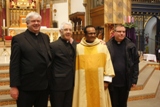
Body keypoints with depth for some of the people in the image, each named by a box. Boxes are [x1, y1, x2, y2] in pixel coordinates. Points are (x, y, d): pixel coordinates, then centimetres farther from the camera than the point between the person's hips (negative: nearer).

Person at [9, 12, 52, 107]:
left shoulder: (45, 37, 11)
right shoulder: (18, 39, -5)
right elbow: (14, 64, -8)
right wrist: (14, 86, -12)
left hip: (44, 85, 5)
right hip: (26, 86, -5)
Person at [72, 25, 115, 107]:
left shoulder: (102, 46, 2)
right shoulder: (78, 47, 0)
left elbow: (108, 62, 1)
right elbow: (75, 65, 3)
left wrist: (106, 80, -5)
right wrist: (75, 83, 3)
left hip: (99, 83, 1)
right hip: (83, 84, 0)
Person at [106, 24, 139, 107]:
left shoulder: (130, 46, -1)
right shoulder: (107, 46, -7)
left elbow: (135, 63, 2)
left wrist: (134, 79, 0)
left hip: (125, 82, 2)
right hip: (112, 82, -1)